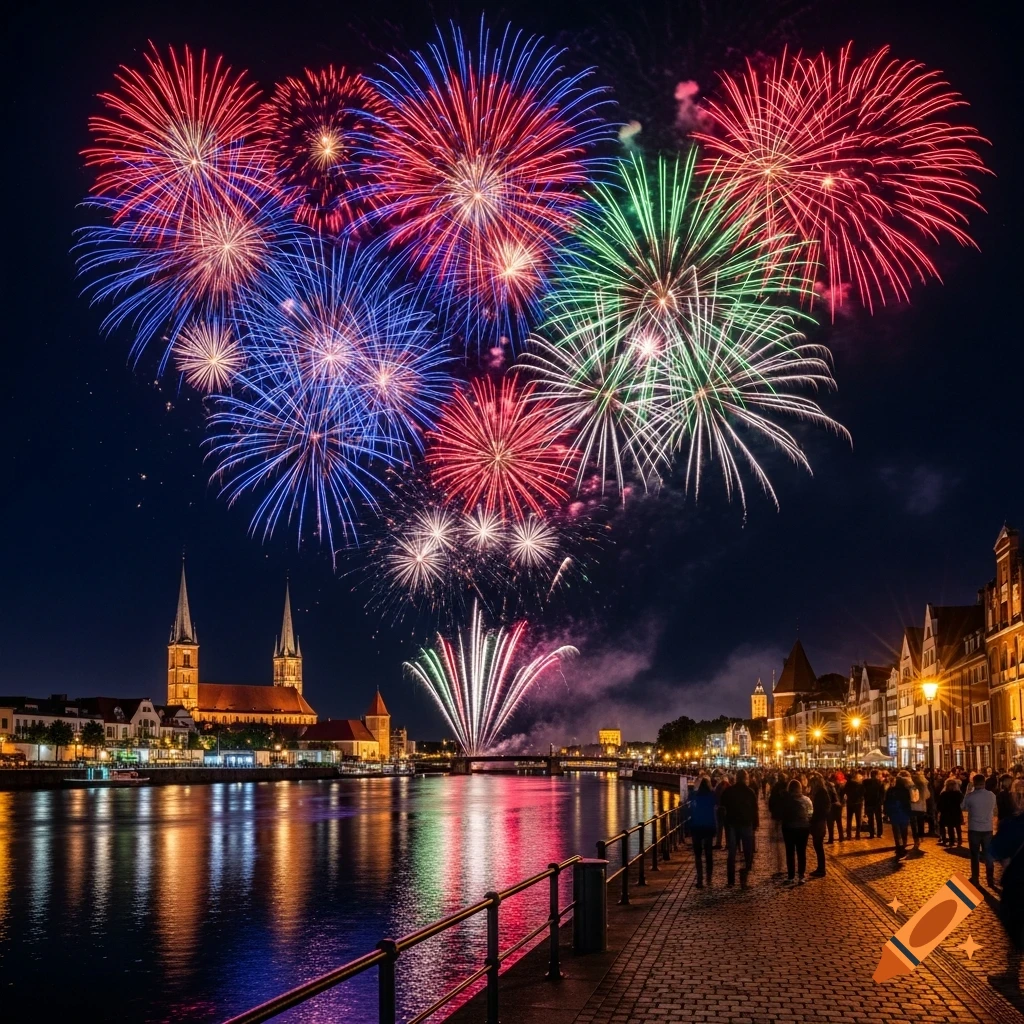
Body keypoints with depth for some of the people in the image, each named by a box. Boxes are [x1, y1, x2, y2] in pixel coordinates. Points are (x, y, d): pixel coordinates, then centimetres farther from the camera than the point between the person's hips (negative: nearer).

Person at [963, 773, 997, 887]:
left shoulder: (970, 796, -15)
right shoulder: (992, 795, -6)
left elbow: (965, 808, 2)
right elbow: (993, 809, 10)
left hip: (974, 829, -2)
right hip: (988, 829, 2)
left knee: (975, 855, 10)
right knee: (988, 855, 13)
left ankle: (975, 879, 16)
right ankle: (990, 879, 17)